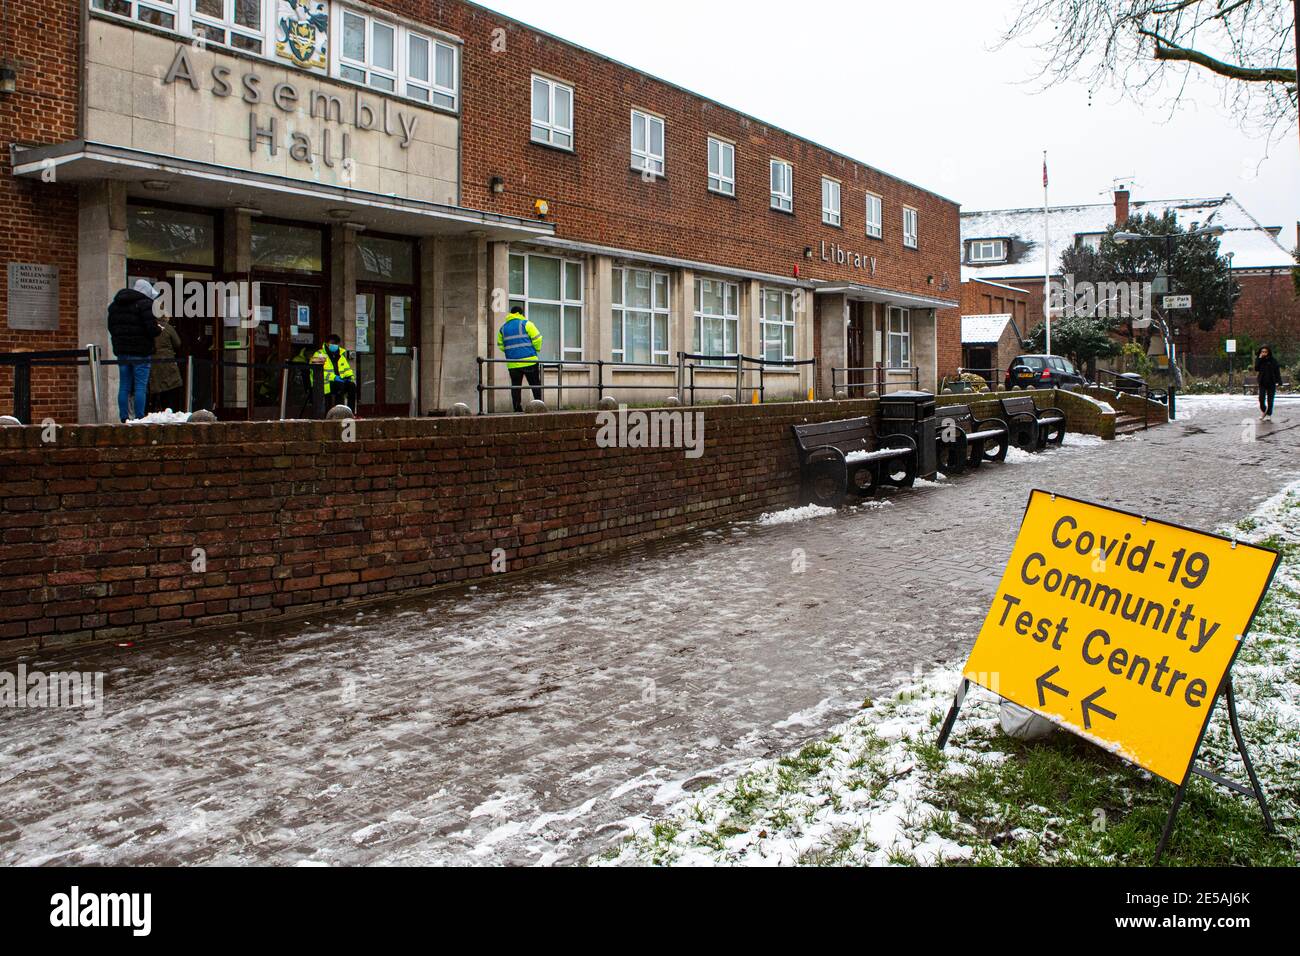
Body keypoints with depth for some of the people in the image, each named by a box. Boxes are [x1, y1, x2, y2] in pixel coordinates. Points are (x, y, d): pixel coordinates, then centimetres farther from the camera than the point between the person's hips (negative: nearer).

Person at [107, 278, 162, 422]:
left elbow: (111, 328, 17)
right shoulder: (145, 304, -11)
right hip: (140, 352, -6)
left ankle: (124, 419, 10)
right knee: (141, 387, -4)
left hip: (121, 352, 7)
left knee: (124, 387, 10)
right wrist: (159, 331, 2)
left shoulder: (114, 305, 14)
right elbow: (152, 329, -18)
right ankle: (140, 419, -6)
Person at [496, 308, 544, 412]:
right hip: (529, 361, -4)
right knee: (536, 385, 4)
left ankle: (517, 410, 3)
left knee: (515, 387, 7)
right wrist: (536, 351, 10)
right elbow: (537, 339, -6)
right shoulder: (526, 324, -2)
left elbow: (500, 345, 17)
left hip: (512, 363, 4)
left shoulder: (503, 328, 13)